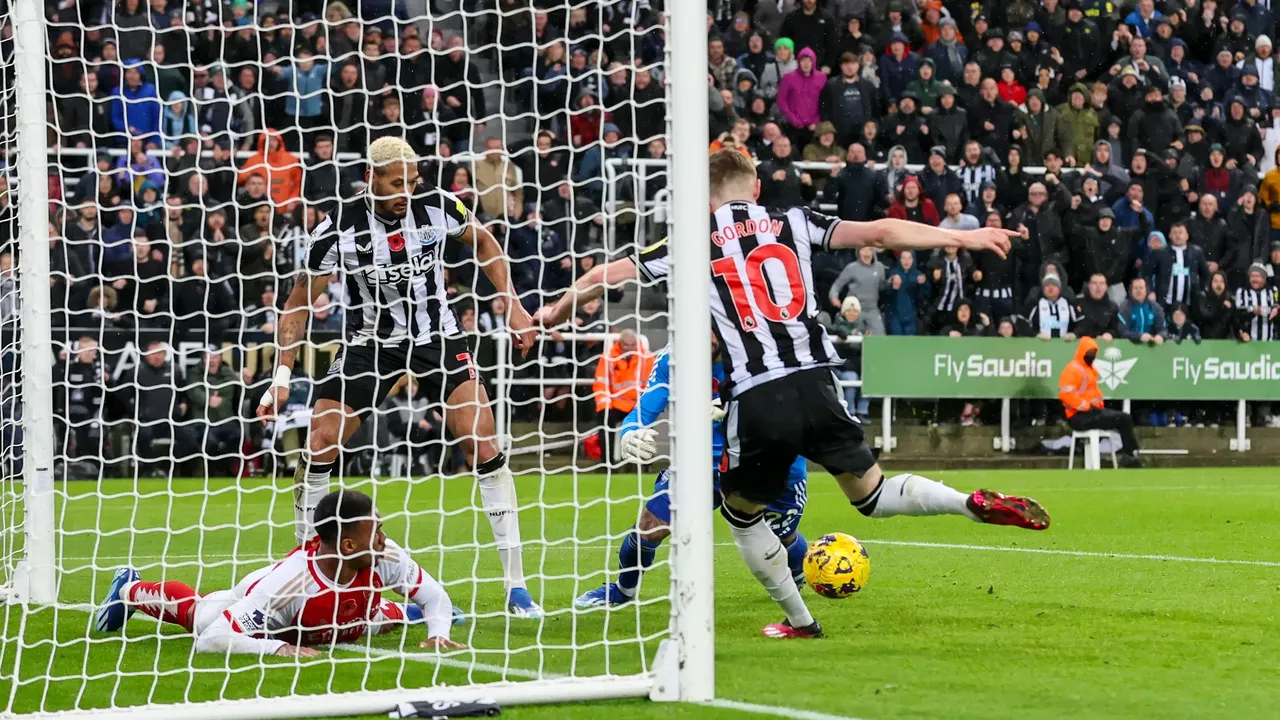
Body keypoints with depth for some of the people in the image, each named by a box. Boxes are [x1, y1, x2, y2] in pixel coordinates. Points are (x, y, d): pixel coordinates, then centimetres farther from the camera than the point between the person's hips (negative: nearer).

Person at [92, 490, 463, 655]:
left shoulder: (385, 556, -39)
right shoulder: (289, 582, -52)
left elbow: (435, 595, -21)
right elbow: (210, 639, -52)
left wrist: (438, 631, -41)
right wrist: (278, 647, -63)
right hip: (256, 600, -3)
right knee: (193, 609, 27)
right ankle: (129, 590, 54)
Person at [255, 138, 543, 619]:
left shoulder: (437, 207, -13)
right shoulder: (339, 228, -17)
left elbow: (483, 242, 10)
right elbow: (299, 304, -7)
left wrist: (511, 304, 3)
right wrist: (282, 375, -13)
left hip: (437, 336, 0)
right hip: (369, 341, 0)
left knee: (483, 445, -14)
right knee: (317, 448, -10)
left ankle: (516, 586, -9)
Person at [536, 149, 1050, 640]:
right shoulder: (792, 224, 13)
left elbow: (612, 274, 16)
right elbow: (879, 233, 7)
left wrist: (555, 311, 33)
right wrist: (964, 237, 14)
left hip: (756, 400, -2)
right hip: (816, 386, 2)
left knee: (741, 512, 21)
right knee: (872, 494, 12)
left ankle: (799, 620, 22)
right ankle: (975, 503, -12)